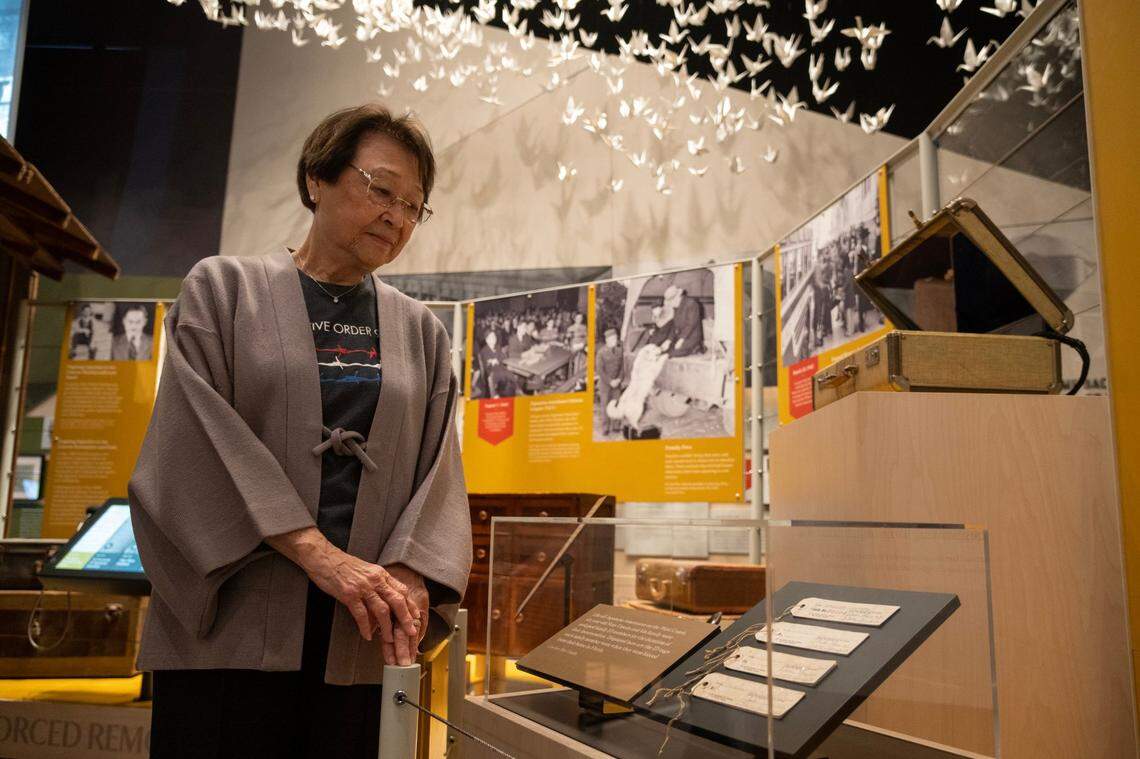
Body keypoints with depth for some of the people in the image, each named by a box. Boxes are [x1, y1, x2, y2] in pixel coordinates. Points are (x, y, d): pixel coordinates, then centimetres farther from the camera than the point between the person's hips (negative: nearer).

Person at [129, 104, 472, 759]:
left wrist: (408, 576, -13)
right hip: (233, 631, -2)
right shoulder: (225, 287, 5)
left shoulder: (420, 331, 12)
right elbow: (199, 435, -7)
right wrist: (319, 554, -16)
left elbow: (439, 467, 5)